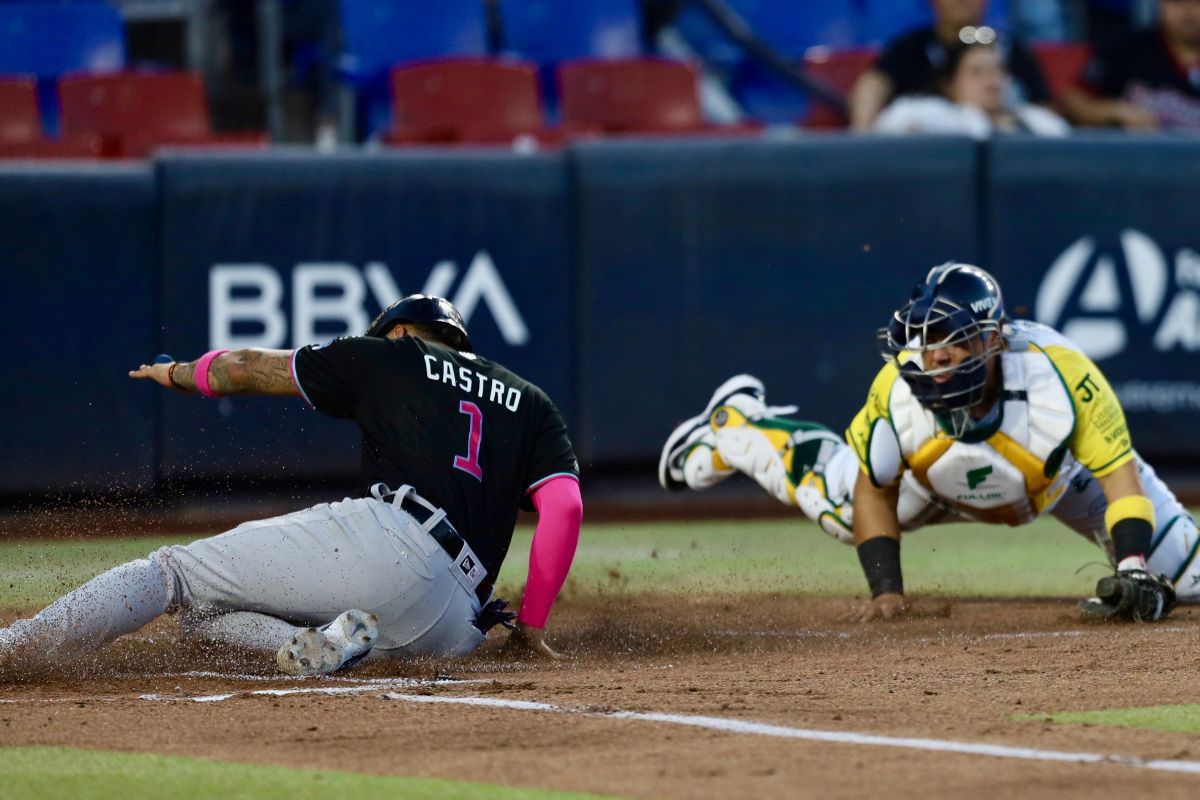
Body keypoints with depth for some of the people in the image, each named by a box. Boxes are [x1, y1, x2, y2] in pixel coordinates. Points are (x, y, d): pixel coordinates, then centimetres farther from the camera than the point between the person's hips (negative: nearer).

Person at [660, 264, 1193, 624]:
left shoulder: (1059, 374, -46)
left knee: (1183, 576, -1)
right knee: (836, 502, 23)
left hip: (1064, 479, -1)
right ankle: (735, 421, 48)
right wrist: (886, 587, -26)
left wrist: (1132, 571, -50)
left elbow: (1119, 472, -38)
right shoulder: (899, 392, -38)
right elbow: (874, 491, -19)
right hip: (935, 482, 1)